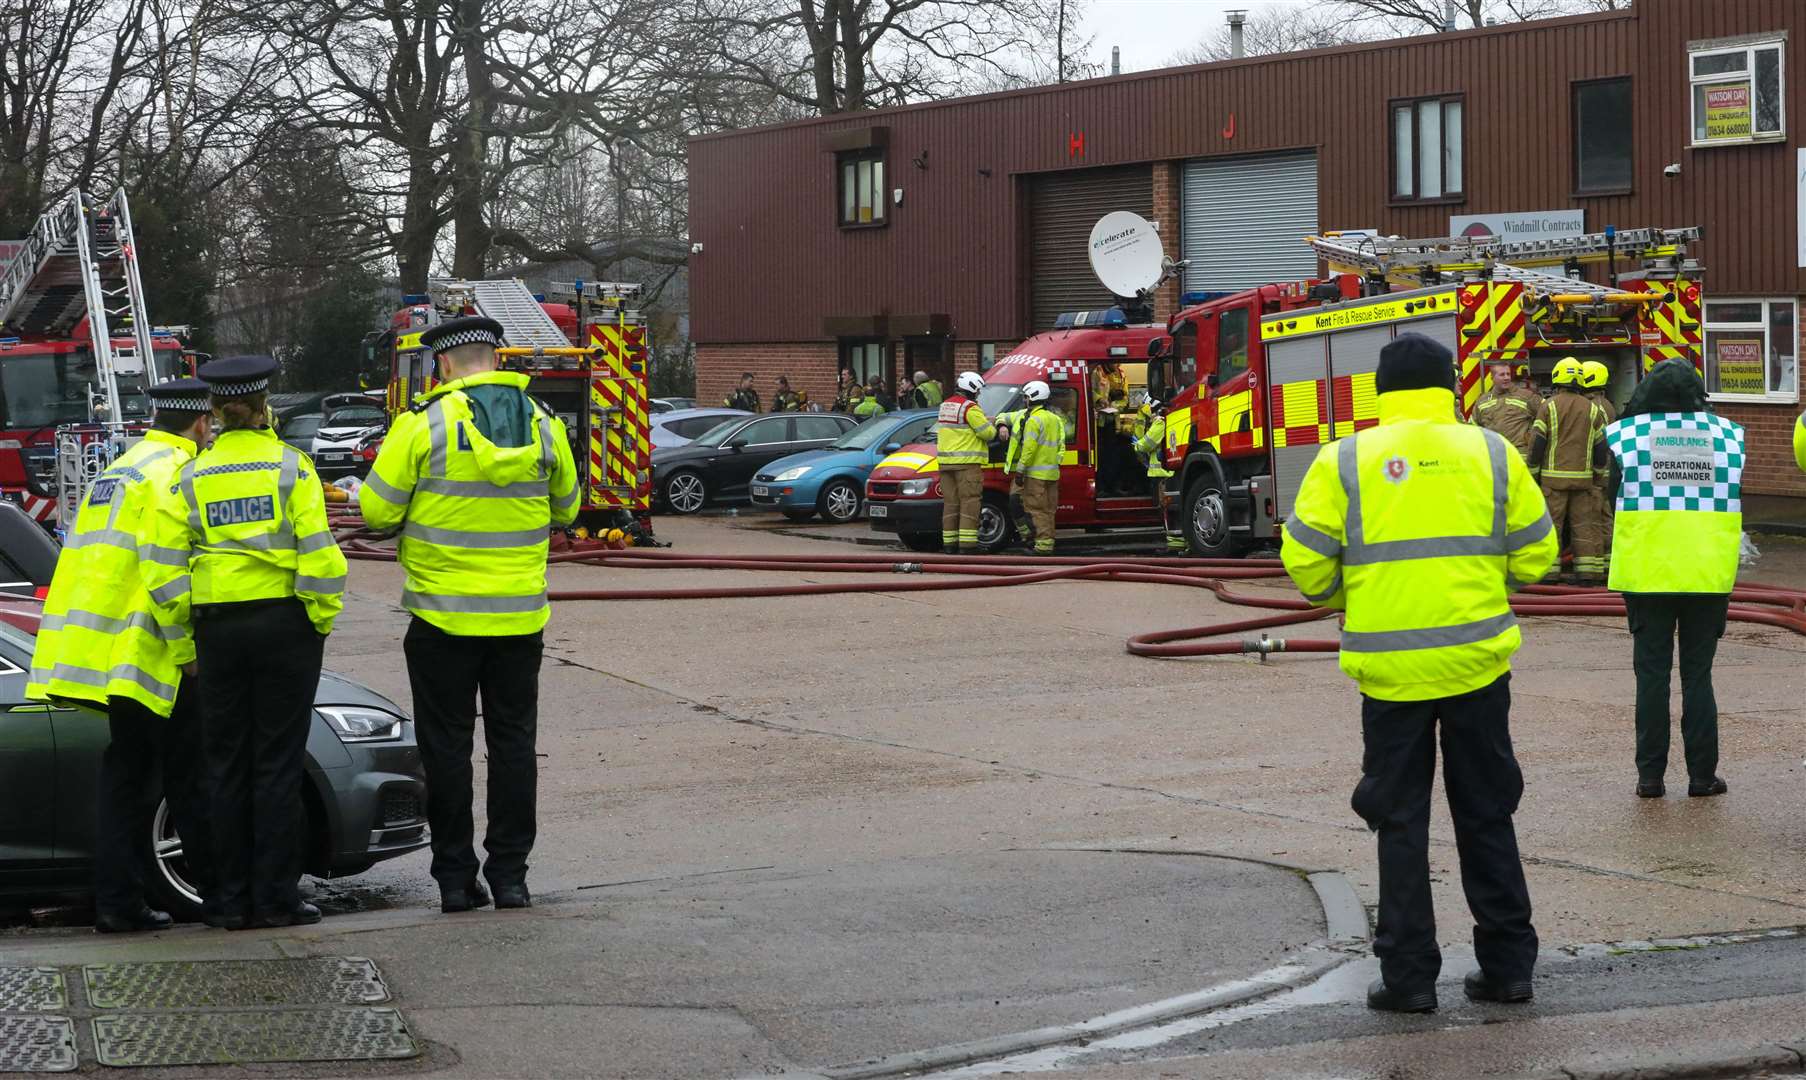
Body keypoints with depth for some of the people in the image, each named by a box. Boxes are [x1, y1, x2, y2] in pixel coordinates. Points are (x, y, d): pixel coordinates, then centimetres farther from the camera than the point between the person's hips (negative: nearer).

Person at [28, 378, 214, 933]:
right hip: (151, 654, -8)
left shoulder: (118, 469, 19)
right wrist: (186, 649, -15)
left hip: (108, 653, 8)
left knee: (124, 775, 9)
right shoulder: (174, 473, -10)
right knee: (190, 781, -1)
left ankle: (117, 900, 6)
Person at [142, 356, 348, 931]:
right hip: (284, 623, -2)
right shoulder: (290, 465, -4)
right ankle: (277, 897, 1)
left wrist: (180, 635, 7)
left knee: (227, 764, 9)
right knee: (278, 763, 2)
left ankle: (232, 898, 10)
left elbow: (166, 565, -1)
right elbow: (317, 551, -10)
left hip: (219, 627, 2)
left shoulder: (192, 476, 2)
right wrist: (323, 619, -1)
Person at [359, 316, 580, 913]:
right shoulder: (542, 423, 1)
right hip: (521, 615, 3)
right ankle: (510, 873, 11)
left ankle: (455, 876, 8)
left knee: (447, 745, 6)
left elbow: (377, 510, -8)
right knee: (513, 740, 11)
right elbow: (566, 508, 14)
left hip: (443, 616, -3)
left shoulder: (424, 424, -11)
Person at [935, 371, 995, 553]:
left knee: (950, 503, 10)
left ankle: (949, 544, 10)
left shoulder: (945, 406, 15)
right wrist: (992, 426, 10)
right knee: (969, 503, -6)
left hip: (946, 461, 8)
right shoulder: (970, 408, -12)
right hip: (967, 463, -8)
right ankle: (967, 544, -10)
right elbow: (987, 432, -14)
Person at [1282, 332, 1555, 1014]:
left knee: (1401, 823, 7)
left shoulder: (1345, 462, -2)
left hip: (1390, 669, -1)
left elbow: (1305, 562, -2)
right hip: (1477, 663, 1)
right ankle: (1507, 965, 16)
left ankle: (1408, 976, 7)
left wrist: (1343, 597, 19)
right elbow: (1535, 555, 5)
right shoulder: (1491, 454, 2)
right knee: (1486, 817, 13)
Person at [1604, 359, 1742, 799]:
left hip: (1646, 576, -1)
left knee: (1651, 673, 7)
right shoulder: (1727, 437, 0)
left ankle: (1651, 775, 6)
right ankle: (1702, 774, 9)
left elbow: (1614, 502, 5)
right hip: (1709, 577, 1)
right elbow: (1736, 504, 11)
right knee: (1698, 674, 9)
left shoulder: (1626, 437, -5)